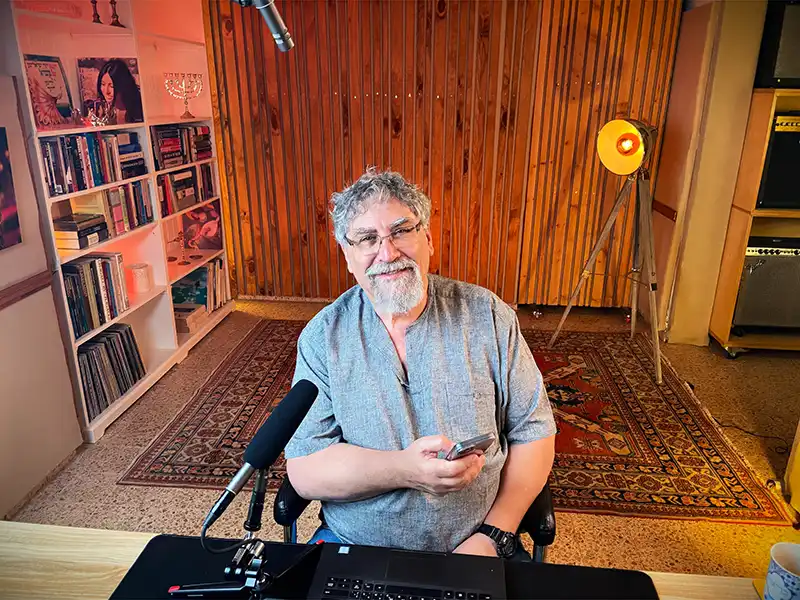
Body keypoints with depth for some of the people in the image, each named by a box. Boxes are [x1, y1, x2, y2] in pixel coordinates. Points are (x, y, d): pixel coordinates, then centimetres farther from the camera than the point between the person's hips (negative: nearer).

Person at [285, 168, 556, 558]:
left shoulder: (488, 316, -3)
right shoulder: (323, 336, -5)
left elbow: (534, 431, 1)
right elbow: (303, 470, -9)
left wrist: (492, 537, -10)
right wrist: (401, 469, -25)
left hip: (472, 546, 1)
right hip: (353, 545, 0)